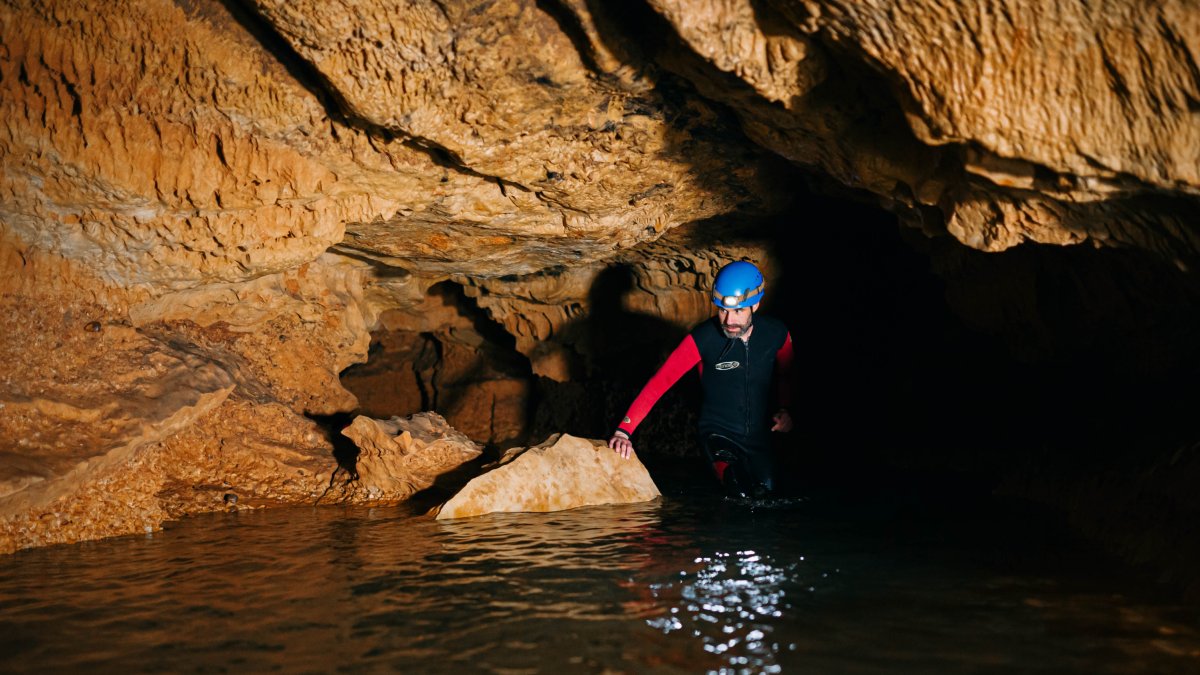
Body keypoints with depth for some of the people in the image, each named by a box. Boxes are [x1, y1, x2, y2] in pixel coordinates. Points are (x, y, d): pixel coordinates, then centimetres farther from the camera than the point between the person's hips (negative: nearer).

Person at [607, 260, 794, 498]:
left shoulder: (776, 333, -10)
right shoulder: (703, 338, -21)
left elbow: (785, 375, 12)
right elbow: (659, 382, -24)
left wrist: (785, 410, -5)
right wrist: (624, 431, -33)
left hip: (759, 436, 4)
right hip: (718, 435, -4)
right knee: (740, 496, -22)